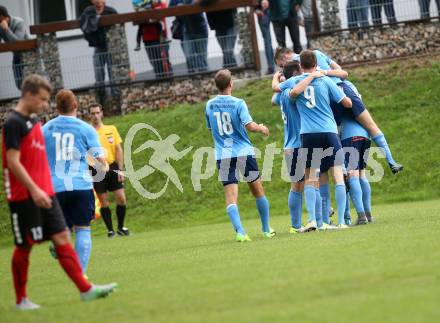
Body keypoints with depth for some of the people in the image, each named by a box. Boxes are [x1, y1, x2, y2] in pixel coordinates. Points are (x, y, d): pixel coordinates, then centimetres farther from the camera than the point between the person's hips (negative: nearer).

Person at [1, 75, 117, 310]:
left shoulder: (34, 121, 15)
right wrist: (34, 190, -23)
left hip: (44, 193, 8)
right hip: (24, 196, -8)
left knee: (62, 238, 2)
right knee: (24, 246, 0)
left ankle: (85, 289, -2)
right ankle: (21, 299, 11)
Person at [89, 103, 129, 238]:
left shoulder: (111, 129, 7)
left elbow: (118, 149, 7)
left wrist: (120, 169, 1)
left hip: (112, 167, 2)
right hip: (97, 170, -2)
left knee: (121, 198, -4)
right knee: (103, 201, 1)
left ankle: (120, 227, 13)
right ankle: (110, 230, 11)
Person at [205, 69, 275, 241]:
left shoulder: (209, 105, 5)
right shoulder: (238, 103, -9)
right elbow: (249, 126, -17)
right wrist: (261, 128, 3)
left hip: (222, 156, 2)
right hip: (244, 153, -2)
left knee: (230, 195, -5)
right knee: (258, 190, 14)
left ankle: (239, 231, -24)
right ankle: (266, 229, 22)